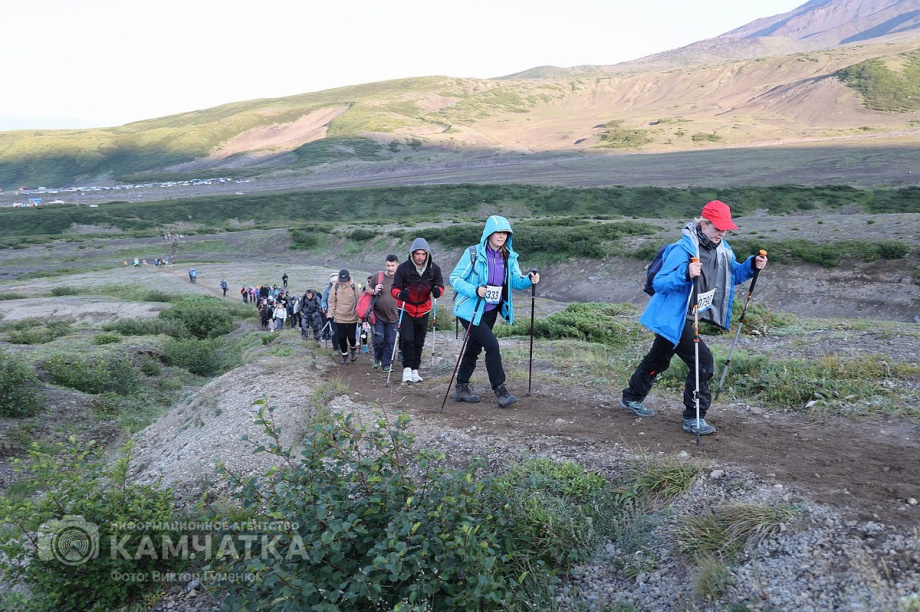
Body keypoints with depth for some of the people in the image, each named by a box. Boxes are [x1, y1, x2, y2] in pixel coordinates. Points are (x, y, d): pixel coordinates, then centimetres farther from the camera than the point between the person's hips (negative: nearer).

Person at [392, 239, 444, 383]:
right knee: (407, 339, -17)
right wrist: (400, 294, -37)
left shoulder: (434, 268, -8)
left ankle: (415, 370, 24)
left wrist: (437, 290, -23)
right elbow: (394, 288, -13)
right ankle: (407, 368, -2)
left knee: (419, 342, 11)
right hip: (406, 310, -3)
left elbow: (440, 285, 2)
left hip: (423, 310, 3)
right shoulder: (403, 268, -16)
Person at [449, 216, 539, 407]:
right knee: (492, 345, -16)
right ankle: (500, 391, -7)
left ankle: (461, 388, 29)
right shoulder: (473, 253, -14)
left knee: (474, 348, 15)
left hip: (490, 311, 6)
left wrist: (529, 280, -20)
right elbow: (455, 278, -13)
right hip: (470, 310, -6)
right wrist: (474, 290, -28)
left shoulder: (509, 257, 3)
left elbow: (516, 281, 1)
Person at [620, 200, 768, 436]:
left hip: (685, 318, 9)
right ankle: (693, 419, -1)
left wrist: (751, 266, -4)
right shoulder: (683, 250, -25)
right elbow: (658, 283, -27)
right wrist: (685, 274, -43)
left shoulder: (722, 249, 1)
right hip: (672, 318, -9)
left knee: (658, 360, 22)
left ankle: (631, 398, 42)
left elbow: (732, 276, 15)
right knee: (703, 362, -14)